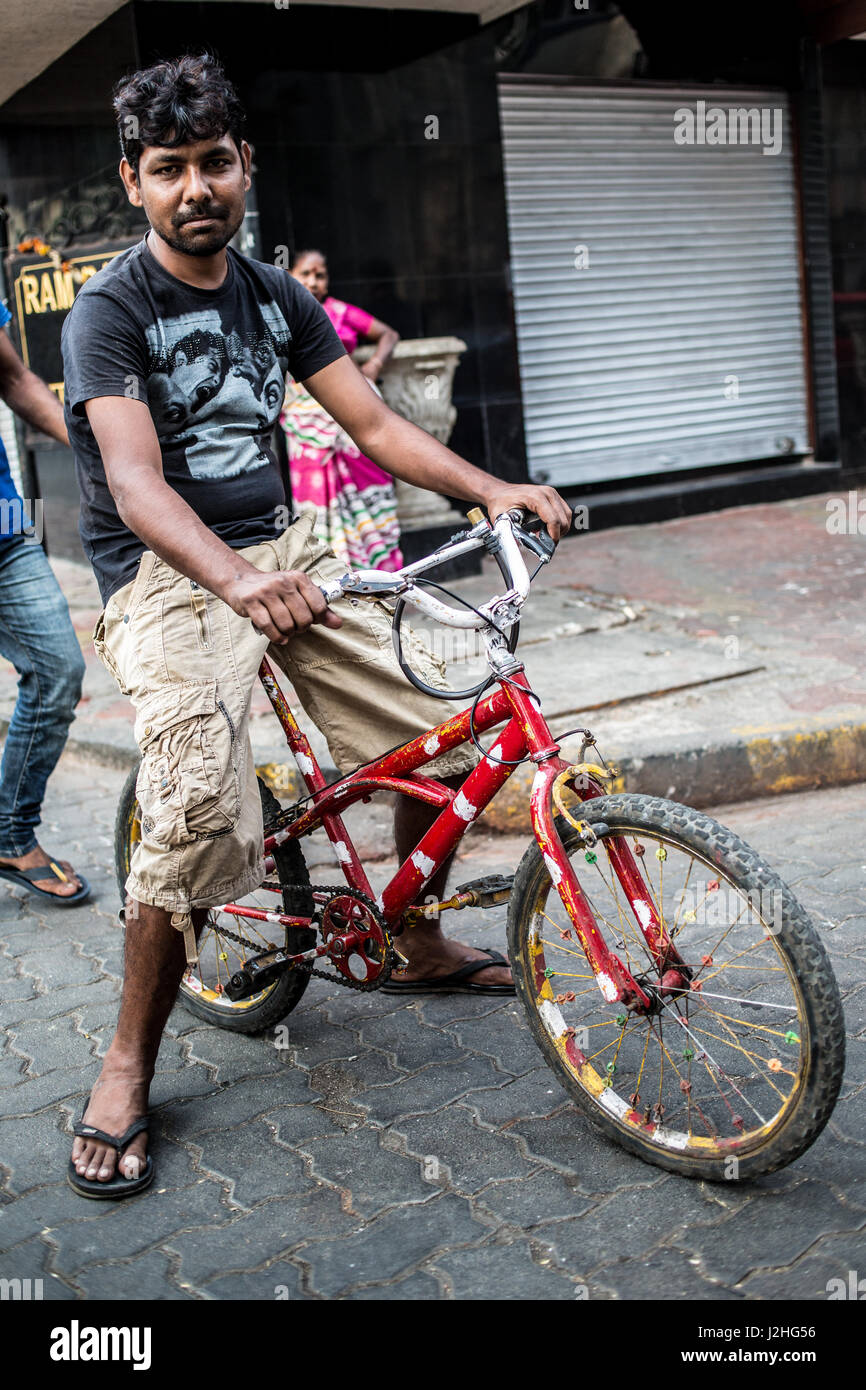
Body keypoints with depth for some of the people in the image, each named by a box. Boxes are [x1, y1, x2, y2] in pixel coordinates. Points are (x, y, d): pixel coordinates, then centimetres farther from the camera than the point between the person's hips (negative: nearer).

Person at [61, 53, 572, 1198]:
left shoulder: (275, 296, 10)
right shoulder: (112, 308, -9)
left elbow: (376, 426, 7)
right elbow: (135, 482, -23)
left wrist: (493, 489, -10)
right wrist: (233, 580, -43)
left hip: (282, 555, 6)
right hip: (168, 578, -6)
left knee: (451, 726, -3)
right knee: (198, 813, -29)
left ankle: (418, 941, 23)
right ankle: (127, 1068, -7)